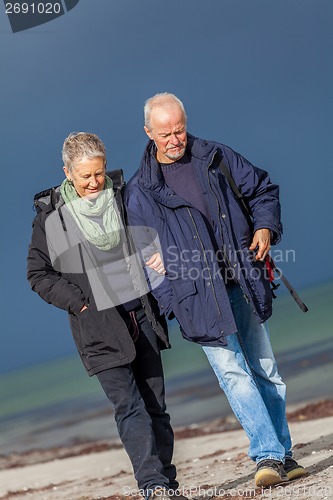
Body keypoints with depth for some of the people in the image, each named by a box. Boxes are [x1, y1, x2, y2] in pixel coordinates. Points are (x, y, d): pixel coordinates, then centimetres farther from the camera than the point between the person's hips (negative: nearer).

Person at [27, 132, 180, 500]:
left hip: (142, 314, 4)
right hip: (99, 325, -4)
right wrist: (79, 301, -7)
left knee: (156, 404, 7)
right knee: (128, 406, -13)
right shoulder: (51, 215, -4)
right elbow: (38, 274, 2)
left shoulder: (123, 194, 5)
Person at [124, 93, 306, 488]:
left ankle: (282, 455, 19)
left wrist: (265, 227, 0)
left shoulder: (216, 158, 8)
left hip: (243, 285, 3)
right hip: (198, 296, -3)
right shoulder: (139, 191, 2)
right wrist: (167, 300, -7)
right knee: (233, 372, -15)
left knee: (264, 370, 8)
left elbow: (262, 190, 18)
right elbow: (140, 254, 5)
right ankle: (269, 456, -16)